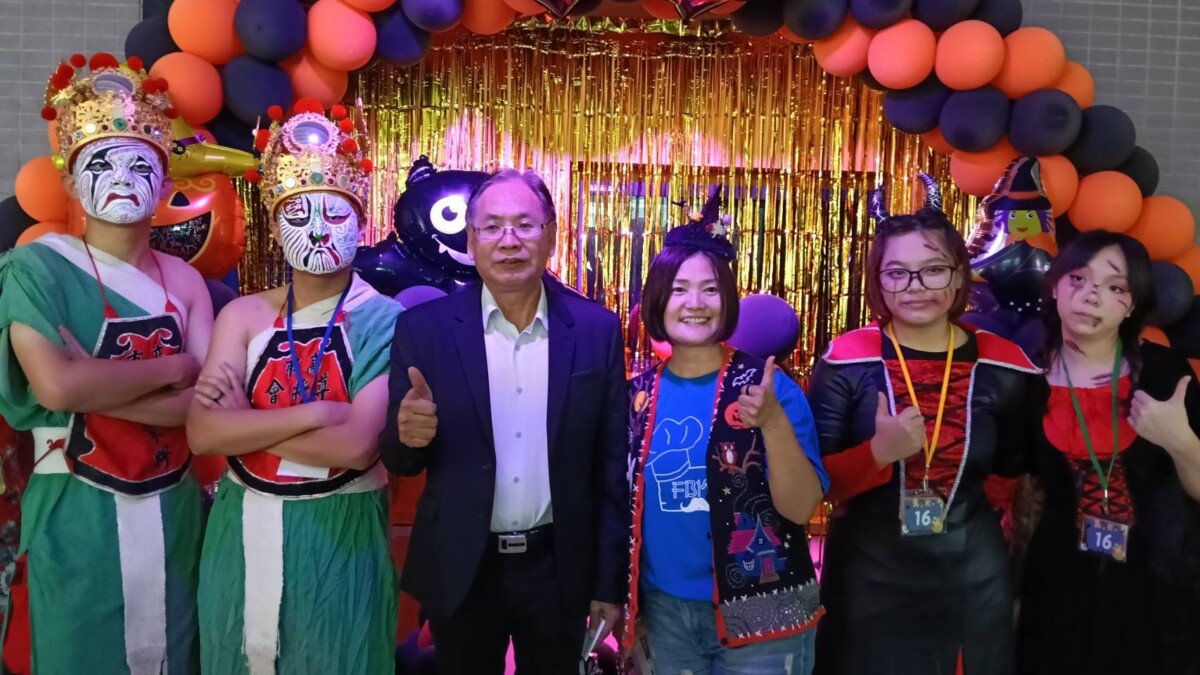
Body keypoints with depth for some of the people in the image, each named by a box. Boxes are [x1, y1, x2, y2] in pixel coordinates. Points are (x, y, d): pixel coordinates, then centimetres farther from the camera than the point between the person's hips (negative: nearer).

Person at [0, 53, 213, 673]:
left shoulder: (183, 279, 3)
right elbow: (55, 386, -21)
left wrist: (94, 388, -16)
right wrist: (173, 367, -12)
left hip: (170, 510, 4)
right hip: (77, 514, -3)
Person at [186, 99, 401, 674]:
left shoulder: (384, 320, -10)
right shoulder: (243, 315, 1)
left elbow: (358, 445, -21)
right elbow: (203, 433, -9)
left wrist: (245, 423, -11)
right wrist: (315, 413, -18)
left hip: (338, 534, -3)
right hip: (243, 533, 4)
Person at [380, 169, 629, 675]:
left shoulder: (597, 330, -5)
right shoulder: (424, 328, -7)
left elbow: (612, 468, -1)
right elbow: (398, 461, -3)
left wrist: (609, 582, 1)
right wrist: (408, 433, -25)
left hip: (559, 569, 1)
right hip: (460, 571, 0)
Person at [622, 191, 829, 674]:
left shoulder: (767, 386, -11)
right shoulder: (639, 394, -2)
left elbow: (801, 507, -16)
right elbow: (627, 503, 8)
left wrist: (774, 422, -30)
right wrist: (627, 603, 7)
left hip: (760, 616, -2)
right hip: (665, 611, 3)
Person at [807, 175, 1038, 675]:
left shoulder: (1003, 366, -3)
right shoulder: (847, 361, -11)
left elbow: (1017, 473, 11)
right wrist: (879, 452, -25)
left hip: (973, 578, 2)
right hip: (868, 577, -2)